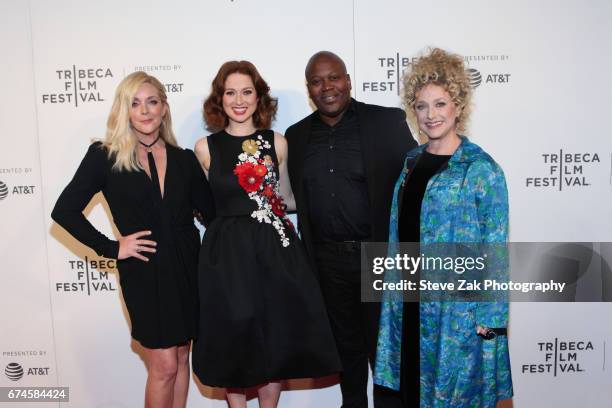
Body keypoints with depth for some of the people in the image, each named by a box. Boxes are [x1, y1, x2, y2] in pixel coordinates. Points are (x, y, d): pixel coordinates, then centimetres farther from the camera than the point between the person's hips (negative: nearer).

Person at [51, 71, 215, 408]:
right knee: (164, 366, 2)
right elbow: (65, 211, -5)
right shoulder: (104, 156, -5)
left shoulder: (184, 159, 5)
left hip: (186, 267, 4)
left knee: (181, 359, 15)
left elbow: (212, 213, 8)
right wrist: (111, 248, -9)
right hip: (144, 271, -4)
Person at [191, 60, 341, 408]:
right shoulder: (206, 148, 1)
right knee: (234, 338, 6)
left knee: (278, 337, 9)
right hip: (227, 253, -1)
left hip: (275, 250, 2)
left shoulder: (277, 143, 5)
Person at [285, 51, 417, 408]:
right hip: (328, 259, 4)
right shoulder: (297, 135, 7)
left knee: (384, 345, 9)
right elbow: (297, 200, 11)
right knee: (346, 344, 18)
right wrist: (308, 259, 5)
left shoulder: (388, 122, -4)